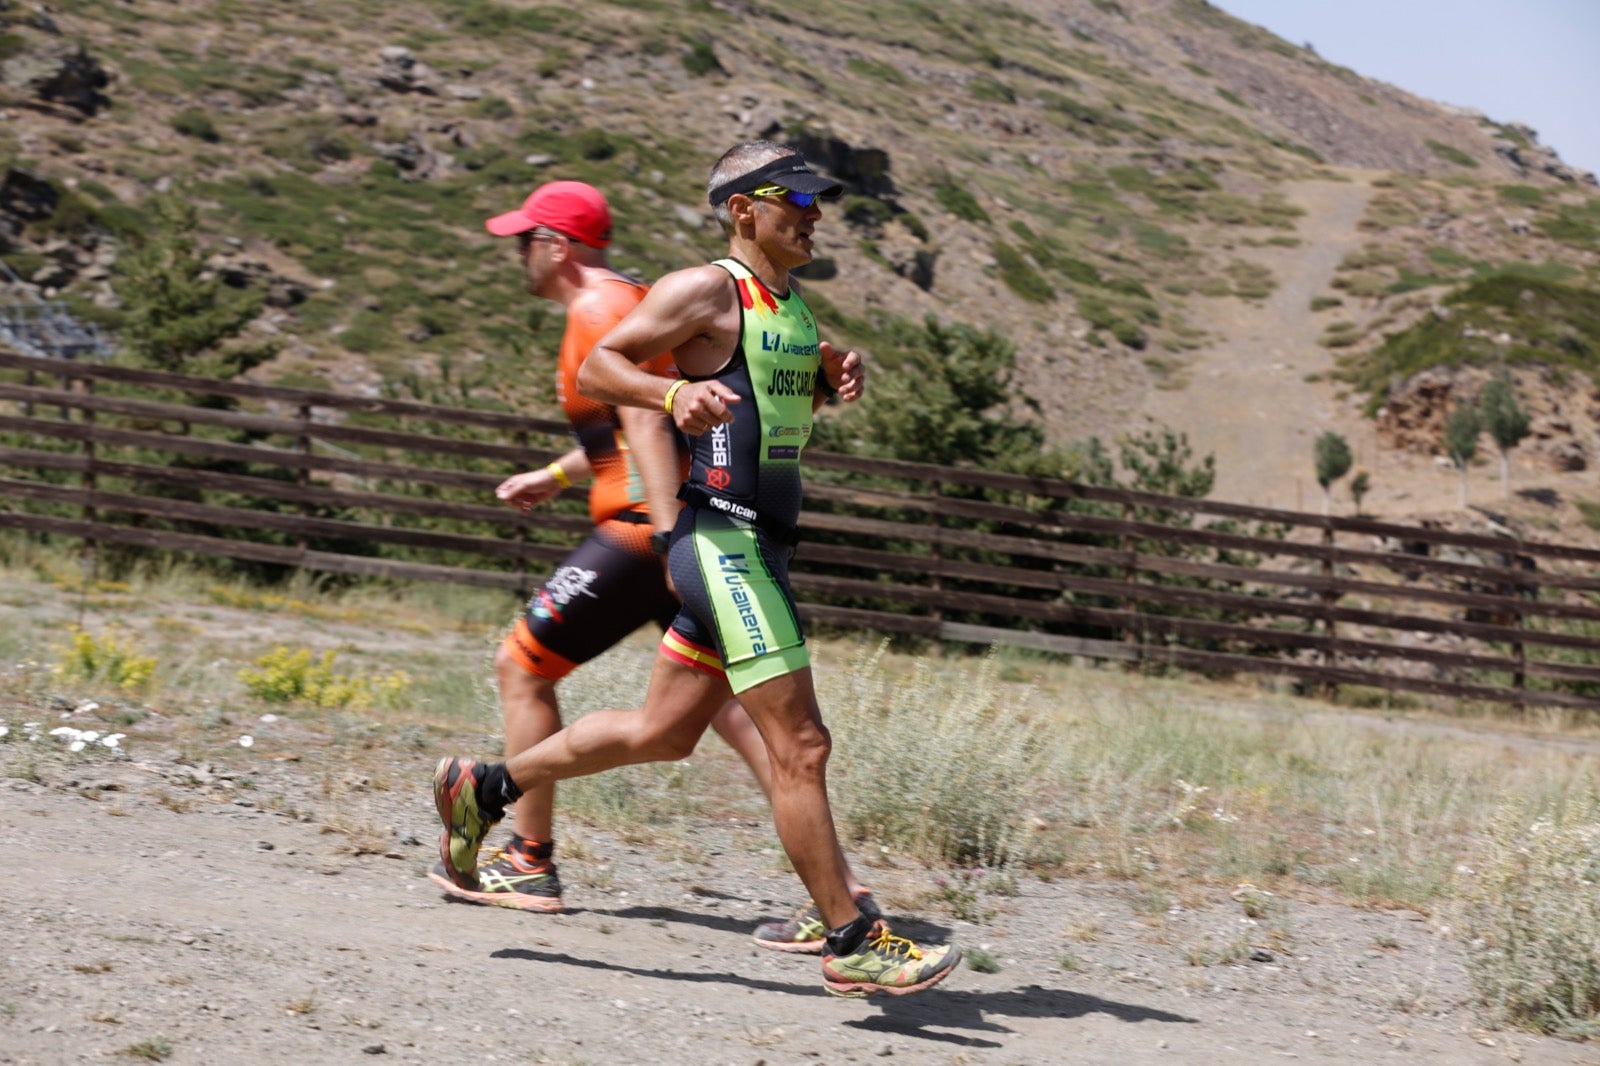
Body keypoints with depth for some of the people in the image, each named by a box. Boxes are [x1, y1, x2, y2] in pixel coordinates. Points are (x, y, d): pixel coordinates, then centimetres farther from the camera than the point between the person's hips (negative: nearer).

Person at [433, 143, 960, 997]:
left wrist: (835, 380, 11)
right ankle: (852, 943, -5)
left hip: (758, 548, 10)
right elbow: (597, 368, -8)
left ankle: (483, 789, 31)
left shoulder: (794, 305, 17)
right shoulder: (706, 289, -8)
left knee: (663, 732, 18)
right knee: (800, 745, -10)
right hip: (721, 536, -10)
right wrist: (674, 395, -26)